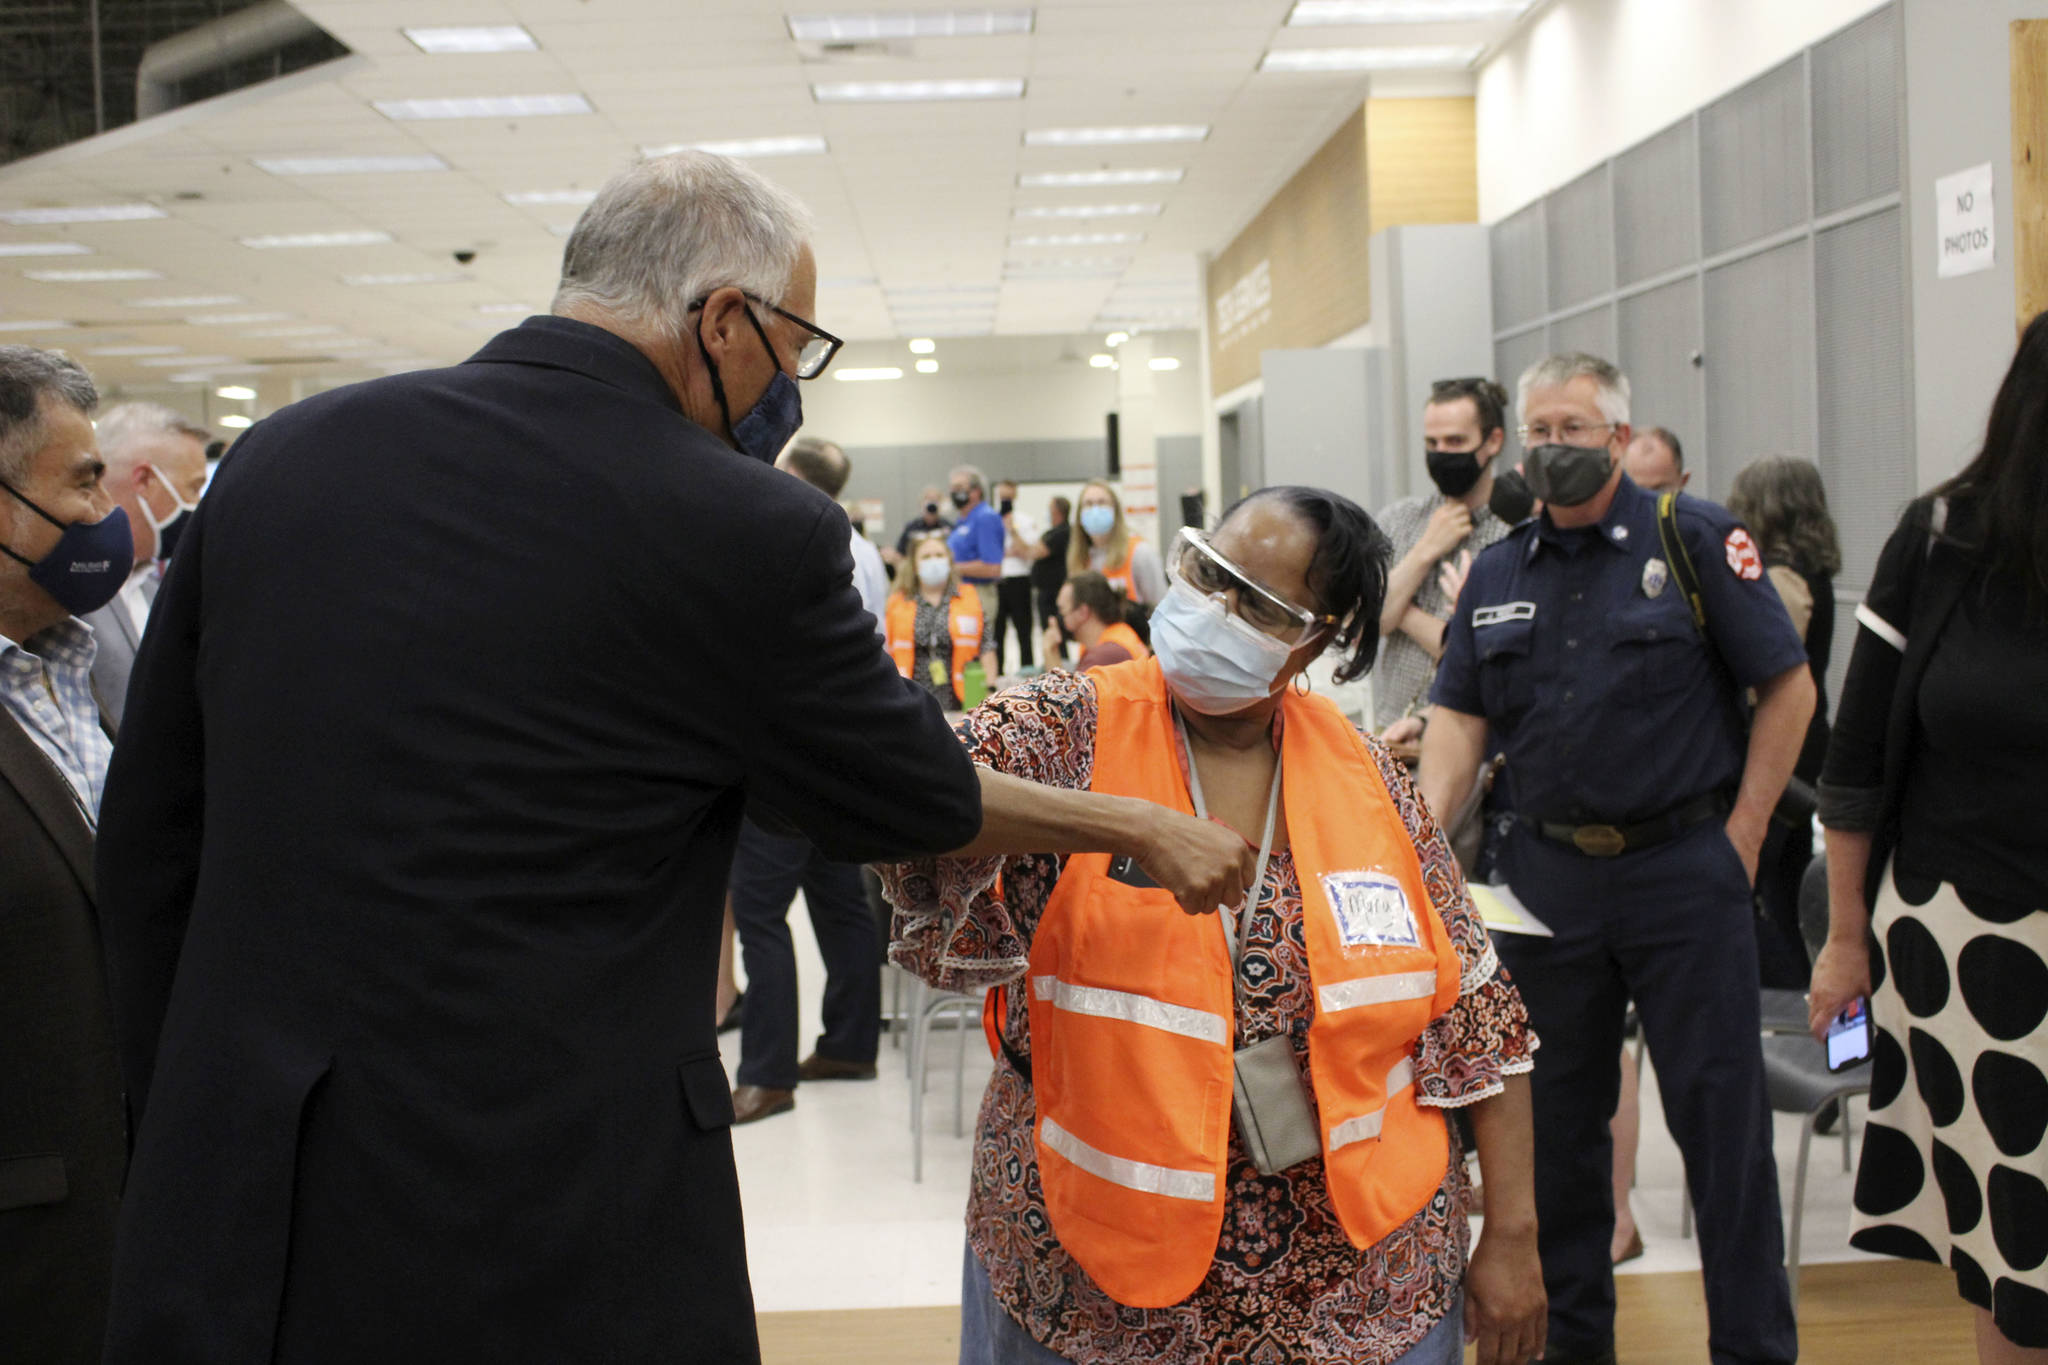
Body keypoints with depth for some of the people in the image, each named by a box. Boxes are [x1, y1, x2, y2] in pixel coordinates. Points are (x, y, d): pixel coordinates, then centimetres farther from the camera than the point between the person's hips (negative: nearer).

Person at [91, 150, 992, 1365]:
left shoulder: (281, 454, 3)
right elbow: (926, 802, 1)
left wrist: (189, 1122, 16)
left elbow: (149, 840, 8)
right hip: (544, 1247, -5)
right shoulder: (741, 533, -14)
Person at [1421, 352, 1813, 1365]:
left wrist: (1740, 838, -5)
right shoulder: (1498, 573, 10)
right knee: (1556, 1114, 13)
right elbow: (1459, 718, 7)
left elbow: (1788, 687, -3)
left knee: (1719, 1112, 1)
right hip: (1547, 875, 4)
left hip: (1683, 867, -4)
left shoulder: (1695, 538, -3)